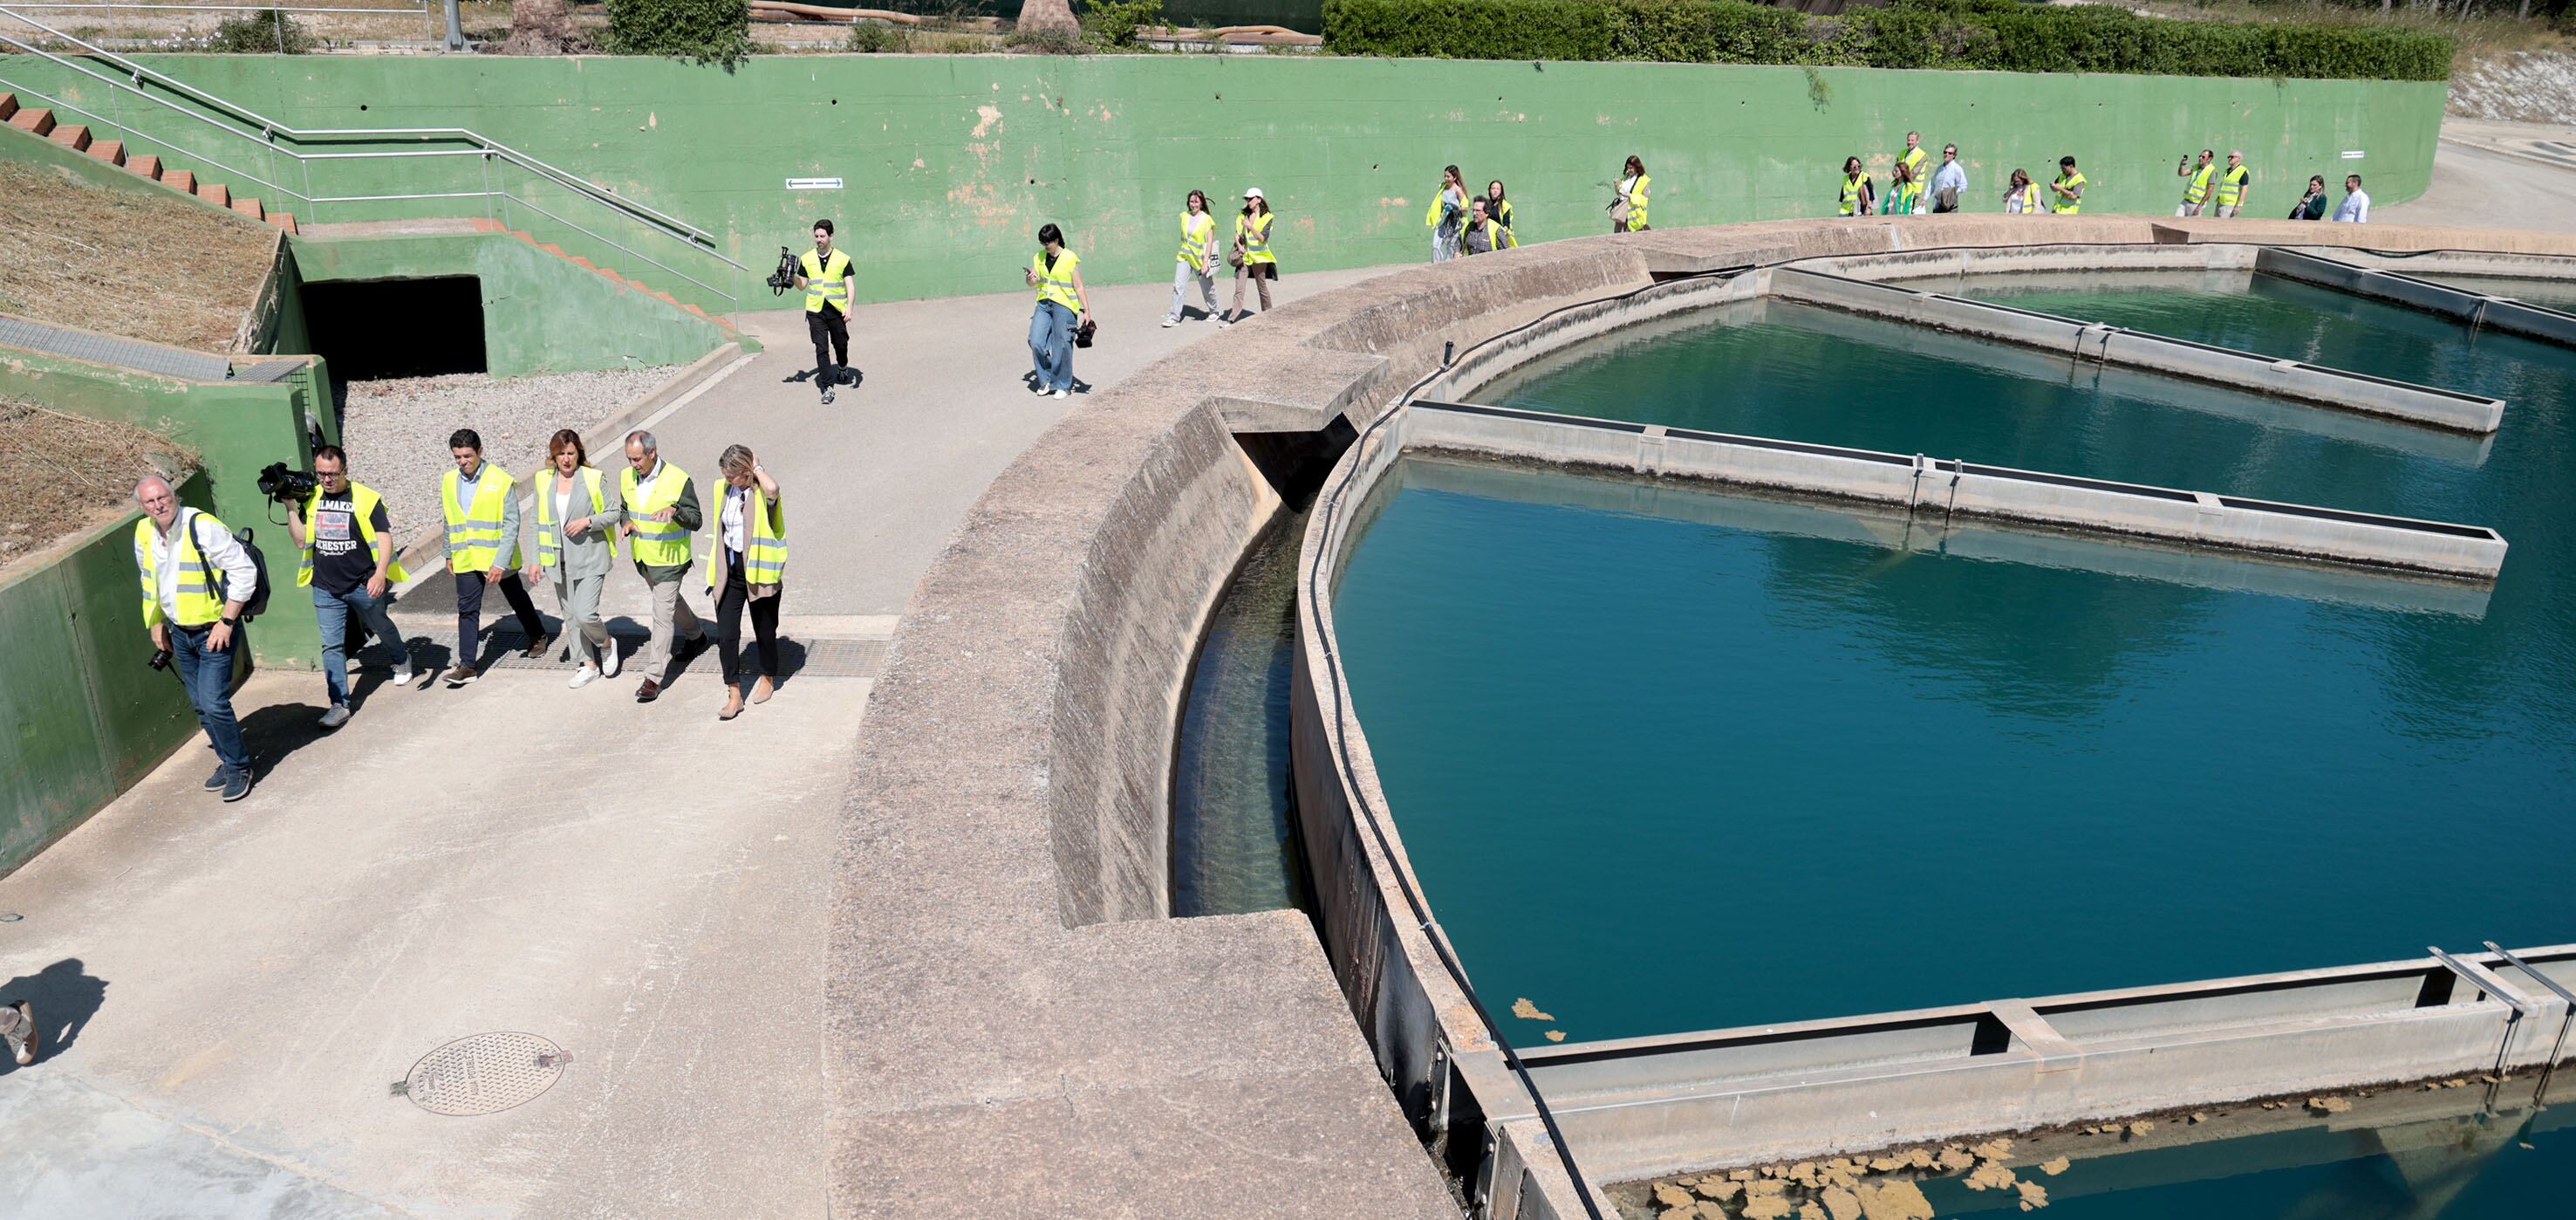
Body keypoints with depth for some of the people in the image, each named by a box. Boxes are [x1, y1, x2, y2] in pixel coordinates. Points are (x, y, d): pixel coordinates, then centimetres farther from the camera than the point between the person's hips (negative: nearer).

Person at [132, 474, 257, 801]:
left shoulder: (203, 527, -20)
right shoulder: (144, 534, 2)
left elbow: (245, 571, -21)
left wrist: (227, 622, -20)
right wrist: (156, 623, 19)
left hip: (214, 631, -7)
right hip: (179, 632, 7)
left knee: (213, 703, -13)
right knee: (200, 705, 13)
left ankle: (238, 768, 3)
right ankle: (227, 761, 28)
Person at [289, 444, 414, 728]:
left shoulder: (365, 498, -12)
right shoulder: (311, 499, 2)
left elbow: (384, 538, -15)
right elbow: (301, 539, 5)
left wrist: (380, 573, -29)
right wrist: (290, 507, -5)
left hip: (364, 585, -3)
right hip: (325, 588, 3)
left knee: (381, 626, 21)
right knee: (332, 646, 0)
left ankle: (401, 659, 52)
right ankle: (339, 705, 2)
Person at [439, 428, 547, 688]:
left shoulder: (501, 481, -14)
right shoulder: (449, 482, 3)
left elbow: (512, 525, -15)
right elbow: (449, 522, 16)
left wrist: (500, 562, -21)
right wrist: (449, 554, 19)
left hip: (498, 557, -3)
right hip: (466, 559, 3)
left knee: (518, 601, 17)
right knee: (467, 610, -2)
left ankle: (537, 636, 41)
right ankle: (467, 665, 0)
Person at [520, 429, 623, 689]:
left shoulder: (593, 479, -6)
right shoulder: (543, 481, 5)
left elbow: (614, 512, -1)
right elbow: (538, 523, 10)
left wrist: (587, 521, -17)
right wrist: (535, 560, 7)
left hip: (590, 559, -5)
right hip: (559, 561, 5)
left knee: (585, 614, -14)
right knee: (570, 617, 10)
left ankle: (606, 644, 17)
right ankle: (589, 665, 23)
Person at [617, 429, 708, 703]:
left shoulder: (678, 480, -18)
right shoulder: (626, 477, 0)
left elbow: (696, 521, -14)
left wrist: (675, 510, -34)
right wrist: (626, 522, -7)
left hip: (669, 560, -7)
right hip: (642, 557, 7)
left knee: (662, 616, -7)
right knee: (671, 601, 26)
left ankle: (654, 678, -3)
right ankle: (697, 636, 51)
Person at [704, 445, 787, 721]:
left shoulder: (763, 493, -13)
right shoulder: (725, 490, 4)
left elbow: (772, 488, -41)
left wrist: (757, 467, -21)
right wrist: (715, 571, 18)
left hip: (758, 570, -5)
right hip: (729, 571, 5)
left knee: (764, 631, 13)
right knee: (726, 635, -2)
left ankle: (768, 678, 36)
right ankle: (734, 695, 4)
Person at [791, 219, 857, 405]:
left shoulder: (842, 259, -2)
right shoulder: (806, 259, 5)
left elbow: (850, 285, -5)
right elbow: (802, 285, 12)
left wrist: (849, 307, -18)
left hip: (837, 310, -1)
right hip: (815, 311, 1)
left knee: (840, 344, 13)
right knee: (821, 348, -6)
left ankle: (843, 366, 47)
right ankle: (828, 387, -6)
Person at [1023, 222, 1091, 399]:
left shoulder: (1070, 259, -6)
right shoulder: (1039, 258, 10)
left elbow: (1078, 287, -4)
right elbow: (1032, 283, 12)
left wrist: (1086, 310, -6)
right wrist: (1030, 278, -12)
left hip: (1064, 306, -5)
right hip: (1044, 304, 5)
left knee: (1061, 346, -2)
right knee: (1036, 341, -7)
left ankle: (1063, 385, 11)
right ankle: (1046, 379, 10)